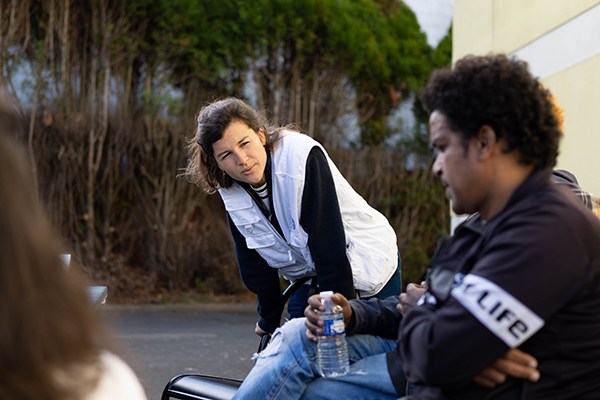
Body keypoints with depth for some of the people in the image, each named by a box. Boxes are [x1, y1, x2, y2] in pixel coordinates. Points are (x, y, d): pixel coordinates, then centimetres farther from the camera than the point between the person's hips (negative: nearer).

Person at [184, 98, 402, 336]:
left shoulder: (303, 157, -31)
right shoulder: (229, 189, -11)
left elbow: (329, 244, -32)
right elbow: (253, 258, 0)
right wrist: (269, 319, 3)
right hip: (311, 276, 5)